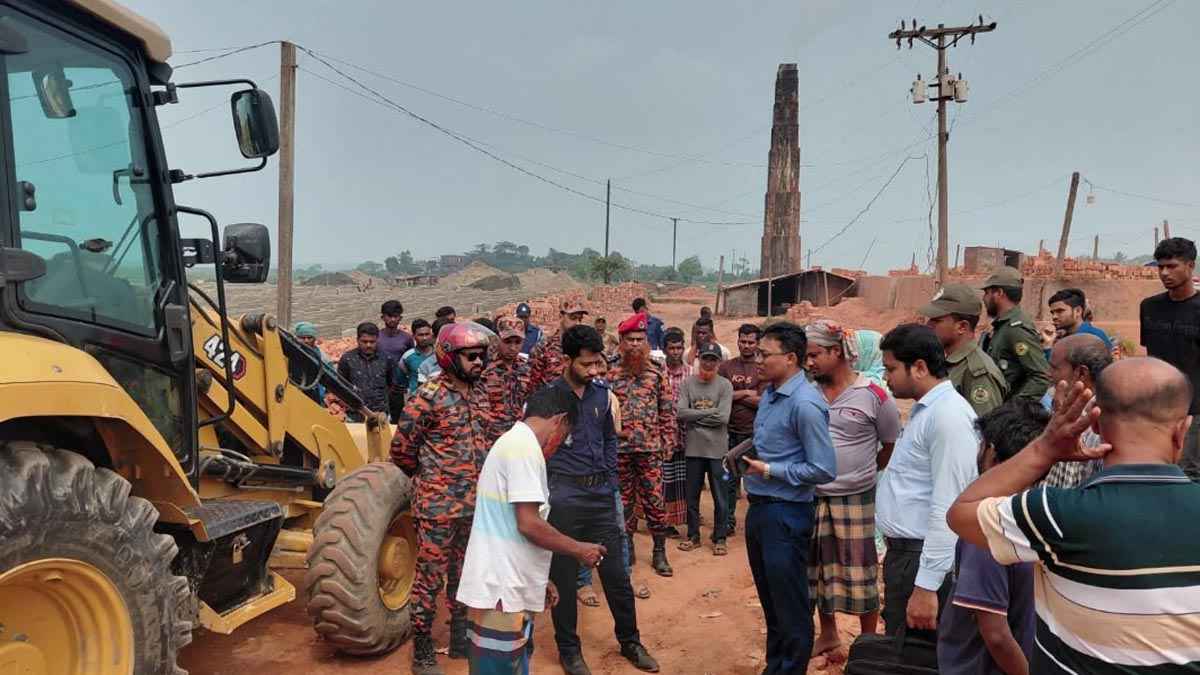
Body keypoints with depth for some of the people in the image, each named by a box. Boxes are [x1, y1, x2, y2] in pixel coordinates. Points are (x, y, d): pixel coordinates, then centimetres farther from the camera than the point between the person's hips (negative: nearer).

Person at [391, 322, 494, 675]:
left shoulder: (478, 394, 7)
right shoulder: (428, 396, -13)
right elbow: (401, 449, -9)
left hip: (476, 504, 7)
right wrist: (429, 477, 5)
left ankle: (461, 641, 32)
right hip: (439, 504, -7)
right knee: (430, 578, 3)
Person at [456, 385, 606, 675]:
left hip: (506, 587, 10)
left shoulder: (512, 442, 16)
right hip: (500, 591, -10)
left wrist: (538, 580, 22)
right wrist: (579, 550, -7)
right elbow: (528, 524, -21)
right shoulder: (524, 446, -15)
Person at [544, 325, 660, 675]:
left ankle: (630, 642, 30)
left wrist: (611, 482, 10)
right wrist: (545, 490, -5)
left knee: (616, 572, 12)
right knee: (563, 576, 8)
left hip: (600, 494, 4)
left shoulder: (603, 394, 5)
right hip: (563, 497, -4)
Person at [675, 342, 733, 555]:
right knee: (692, 495, 12)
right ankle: (693, 536, 27)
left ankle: (720, 538, 21)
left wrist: (695, 415, -10)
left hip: (718, 449, -2)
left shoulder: (725, 385, -4)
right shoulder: (687, 383, 1)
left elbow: (723, 417, -15)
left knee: (720, 497, 7)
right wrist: (708, 414, -11)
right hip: (694, 448, 2)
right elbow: (681, 412, -10)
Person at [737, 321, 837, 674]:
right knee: (769, 599, 22)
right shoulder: (769, 393, 7)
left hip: (786, 514, -9)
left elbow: (825, 470, -22)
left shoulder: (805, 404, -20)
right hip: (759, 508, 9)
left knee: (791, 606, 6)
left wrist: (769, 471, -17)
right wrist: (750, 462, 5)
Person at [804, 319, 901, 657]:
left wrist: (862, 473, 3)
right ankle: (828, 634, 35)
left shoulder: (874, 396, -10)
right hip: (812, 497, 4)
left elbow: (893, 446, 1)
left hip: (855, 498, -4)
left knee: (860, 572, 5)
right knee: (818, 568, 16)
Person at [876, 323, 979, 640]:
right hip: (903, 553, 9)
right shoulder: (924, 410, 13)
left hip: (924, 560, -9)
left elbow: (947, 509, -23)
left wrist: (926, 587, -24)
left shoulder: (948, 415, -19)